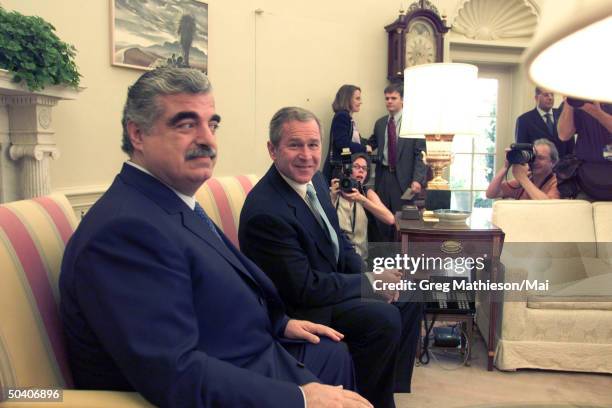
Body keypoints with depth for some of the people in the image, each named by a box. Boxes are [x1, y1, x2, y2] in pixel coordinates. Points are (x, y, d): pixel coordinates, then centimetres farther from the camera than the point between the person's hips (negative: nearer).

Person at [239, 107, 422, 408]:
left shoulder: (314, 180, -1)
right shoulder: (265, 212, -29)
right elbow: (304, 289, -28)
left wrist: (372, 275, -7)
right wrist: (371, 282, -19)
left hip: (331, 278, 9)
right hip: (296, 307, -9)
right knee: (385, 318, -24)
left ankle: (391, 382, 26)